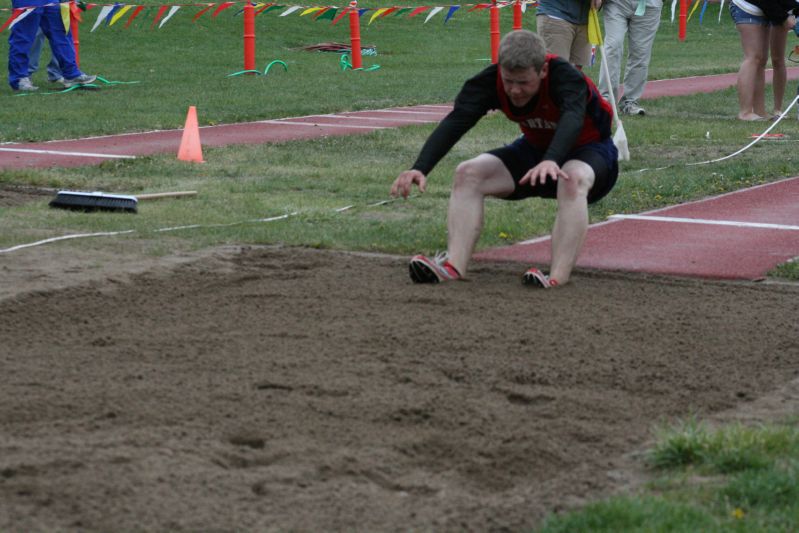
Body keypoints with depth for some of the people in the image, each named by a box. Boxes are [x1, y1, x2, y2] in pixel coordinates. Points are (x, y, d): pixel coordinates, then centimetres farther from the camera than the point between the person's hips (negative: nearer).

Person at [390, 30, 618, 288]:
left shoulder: (564, 76, -33)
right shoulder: (492, 80, -21)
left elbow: (573, 119, -52)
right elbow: (455, 122, -32)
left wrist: (551, 161, -72)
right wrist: (420, 168, -47)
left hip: (589, 149, -5)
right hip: (536, 148, 5)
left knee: (572, 179, -40)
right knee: (467, 174, -15)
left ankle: (558, 277, -45)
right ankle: (454, 266, -26)